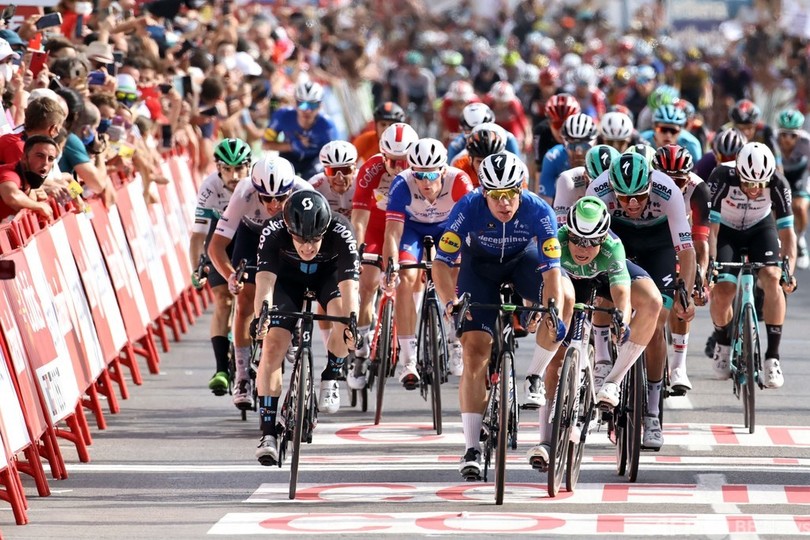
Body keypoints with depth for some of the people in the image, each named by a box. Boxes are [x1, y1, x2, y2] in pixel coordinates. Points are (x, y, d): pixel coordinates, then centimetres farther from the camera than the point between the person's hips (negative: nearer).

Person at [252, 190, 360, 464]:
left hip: (329, 273, 0)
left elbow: (349, 285, -43)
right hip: (288, 276, 0)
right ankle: (267, 433, -14)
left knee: (345, 318, -32)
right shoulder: (273, 231, -35)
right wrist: (261, 315, -60)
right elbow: (265, 280, -43)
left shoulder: (341, 233, -37)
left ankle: (330, 379, -3)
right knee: (273, 345, -17)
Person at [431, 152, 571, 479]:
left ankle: (536, 376, -10)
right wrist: (451, 303, -44)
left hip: (523, 259, 0)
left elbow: (552, 270, -33)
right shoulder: (468, 209, -32)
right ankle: (472, 448, -7)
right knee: (475, 351, -12)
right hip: (479, 265, 0)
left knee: (564, 295, -31)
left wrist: (554, 316, -46)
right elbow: (442, 262, -28)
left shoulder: (538, 212, -32)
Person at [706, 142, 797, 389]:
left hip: (761, 228, 1)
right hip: (726, 230, -1)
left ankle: (772, 357, -20)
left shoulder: (778, 184, -29)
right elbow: (710, 228, -31)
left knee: (772, 278, -25)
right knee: (722, 289, -18)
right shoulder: (722, 177, -33)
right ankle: (722, 343, 15)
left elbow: (786, 231, -25)